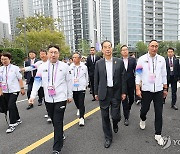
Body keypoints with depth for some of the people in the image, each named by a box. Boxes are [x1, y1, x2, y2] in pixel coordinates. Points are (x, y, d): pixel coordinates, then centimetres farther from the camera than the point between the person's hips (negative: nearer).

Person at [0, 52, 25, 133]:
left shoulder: (15, 68, -7)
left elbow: (20, 79, -3)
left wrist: (22, 88, -3)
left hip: (14, 90, -5)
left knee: (11, 106, -11)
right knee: (11, 106, 13)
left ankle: (12, 124, 1)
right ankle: (17, 119, 32)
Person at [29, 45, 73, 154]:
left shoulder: (64, 66, -3)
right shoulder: (42, 67, 2)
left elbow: (69, 81, 1)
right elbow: (37, 82, 1)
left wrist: (70, 95, 4)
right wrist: (33, 95, -7)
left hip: (60, 98, -3)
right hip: (48, 99, 3)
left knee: (58, 122, -3)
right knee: (54, 121, 17)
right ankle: (60, 136, 43)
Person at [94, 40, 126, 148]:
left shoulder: (119, 62, 0)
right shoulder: (98, 63, 2)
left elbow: (123, 78, 2)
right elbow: (96, 79, 6)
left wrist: (124, 92, 0)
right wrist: (96, 93, 5)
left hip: (116, 92, -1)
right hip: (103, 93, 1)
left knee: (115, 115, 2)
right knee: (105, 117, 8)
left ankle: (115, 124, 41)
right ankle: (108, 138, 27)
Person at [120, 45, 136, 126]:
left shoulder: (133, 60, 2)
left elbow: (136, 70, 0)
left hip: (131, 83, 2)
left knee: (131, 99, 14)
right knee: (124, 100, 2)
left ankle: (128, 109, 46)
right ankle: (126, 118, 13)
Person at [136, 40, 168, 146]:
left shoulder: (162, 59, 4)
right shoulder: (142, 59, -4)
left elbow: (164, 75, 11)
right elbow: (138, 75, -5)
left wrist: (165, 89, 12)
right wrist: (138, 89, -10)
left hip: (159, 90, 2)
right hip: (146, 90, -2)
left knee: (159, 113, 5)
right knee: (144, 109, 10)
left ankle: (158, 134, 21)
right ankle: (143, 120, 46)